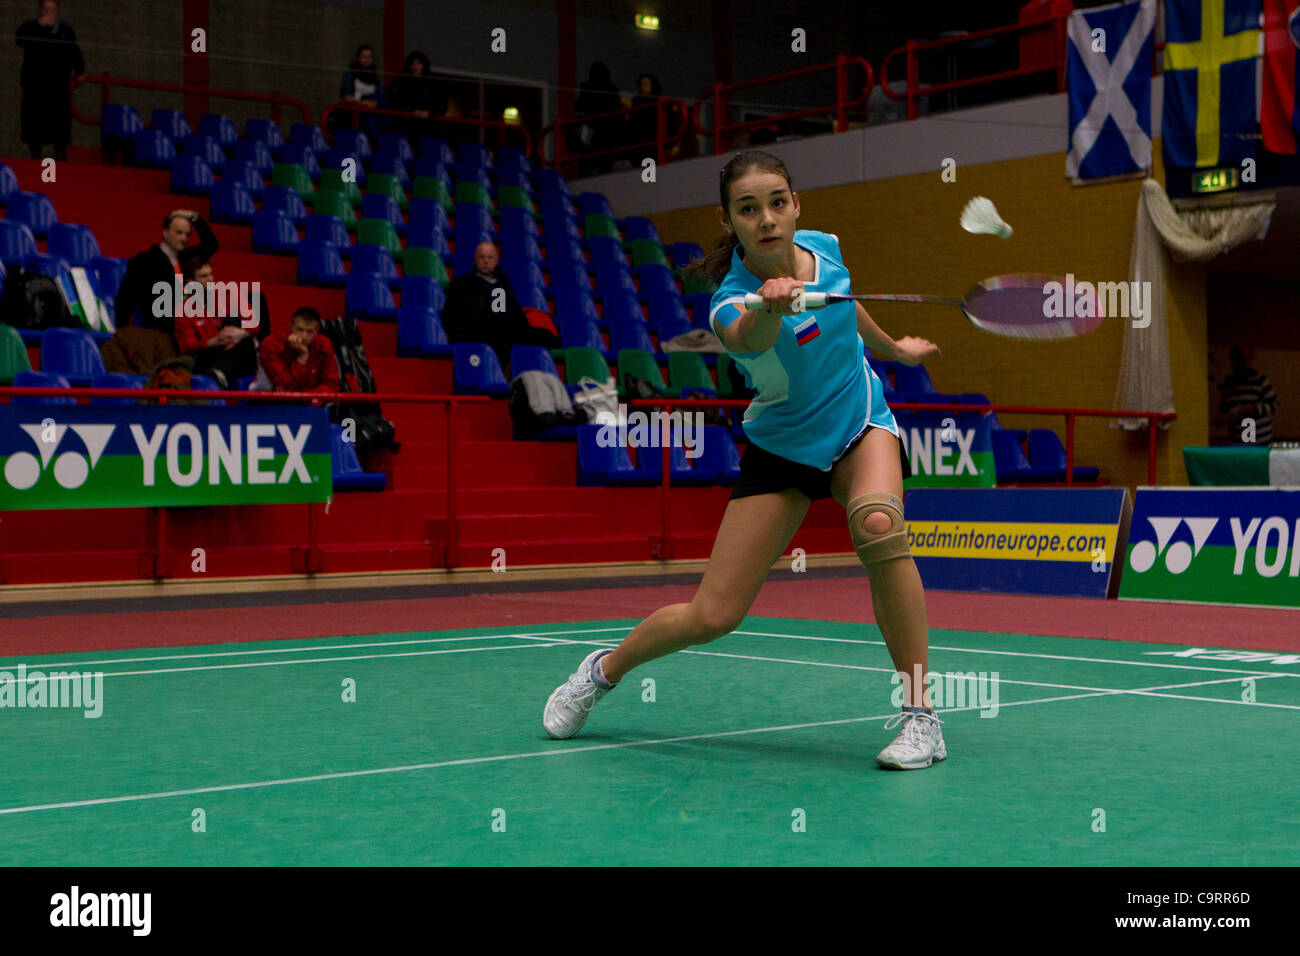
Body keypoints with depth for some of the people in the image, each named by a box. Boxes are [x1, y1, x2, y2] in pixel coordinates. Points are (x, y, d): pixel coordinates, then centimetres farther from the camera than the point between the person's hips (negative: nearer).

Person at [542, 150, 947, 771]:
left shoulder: (823, 247, -9)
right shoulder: (730, 302, -24)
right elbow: (745, 340, -50)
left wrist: (892, 347, 31)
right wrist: (771, 306, -72)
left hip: (860, 425, 2)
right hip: (781, 447, -2)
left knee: (877, 523, -34)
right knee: (713, 615, -7)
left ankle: (919, 714, -24)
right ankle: (604, 671, 25)